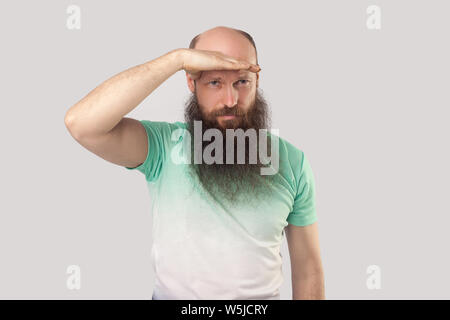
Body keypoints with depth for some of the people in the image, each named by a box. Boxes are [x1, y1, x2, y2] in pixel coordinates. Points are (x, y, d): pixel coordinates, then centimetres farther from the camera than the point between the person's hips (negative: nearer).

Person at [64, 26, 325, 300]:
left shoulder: (292, 162, -12)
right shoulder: (165, 146, -16)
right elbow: (80, 123, -32)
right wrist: (178, 58, -34)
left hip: (264, 296, 1)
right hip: (172, 294, -1)